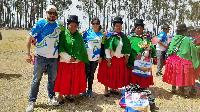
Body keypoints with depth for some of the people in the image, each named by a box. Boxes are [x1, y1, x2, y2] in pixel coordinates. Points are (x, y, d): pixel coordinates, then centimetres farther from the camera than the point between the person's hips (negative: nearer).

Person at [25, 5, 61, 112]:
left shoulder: (58, 26, 7)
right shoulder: (40, 23, -6)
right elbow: (30, 38, -6)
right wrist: (28, 53, -10)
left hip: (54, 57, 4)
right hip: (41, 56, -4)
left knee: (52, 79, 14)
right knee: (36, 79, 3)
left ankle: (51, 97, 30)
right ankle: (31, 101, 14)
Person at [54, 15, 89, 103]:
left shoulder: (79, 36, 6)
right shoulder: (63, 34, -4)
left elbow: (82, 49, 7)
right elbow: (60, 49, -9)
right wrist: (68, 58, -17)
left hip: (78, 63, 3)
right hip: (65, 62, -3)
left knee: (74, 80, 10)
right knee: (63, 79, 6)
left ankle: (70, 94, 28)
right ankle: (60, 95, 21)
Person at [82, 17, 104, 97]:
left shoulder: (101, 34, 8)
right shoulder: (87, 33, -3)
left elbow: (102, 46, 12)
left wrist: (101, 56, 6)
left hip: (95, 58, 3)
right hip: (87, 57, -3)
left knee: (91, 74, 12)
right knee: (86, 73, 3)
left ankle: (90, 89, 23)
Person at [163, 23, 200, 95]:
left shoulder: (174, 38, -1)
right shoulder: (188, 40, -12)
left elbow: (170, 50, 5)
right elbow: (194, 50, -4)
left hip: (173, 59, 4)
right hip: (183, 60, -4)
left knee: (174, 75, 17)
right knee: (182, 76, 9)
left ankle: (173, 88, 29)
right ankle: (181, 90, 19)